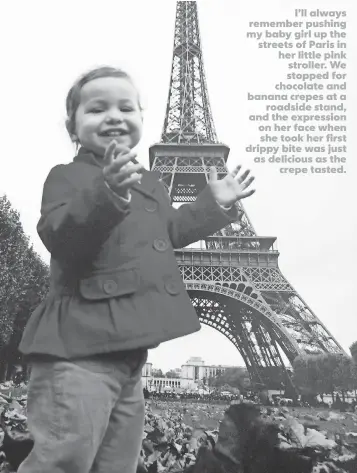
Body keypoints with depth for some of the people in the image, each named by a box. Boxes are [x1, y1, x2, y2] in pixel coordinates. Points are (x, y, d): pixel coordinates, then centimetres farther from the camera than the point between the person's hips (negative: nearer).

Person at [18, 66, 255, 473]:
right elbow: (59, 237, -28)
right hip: (80, 346, -8)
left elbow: (170, 232, 27)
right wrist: (107, 195, -44)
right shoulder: (69, 176, -10)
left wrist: (214, 203, 26)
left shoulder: (148, 183, 16)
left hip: (130, 346, 8)